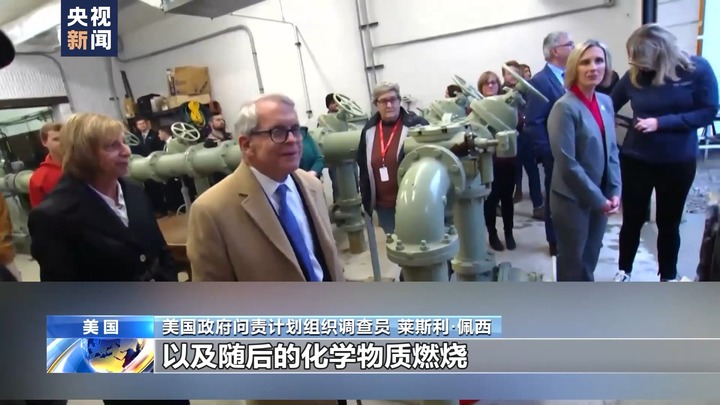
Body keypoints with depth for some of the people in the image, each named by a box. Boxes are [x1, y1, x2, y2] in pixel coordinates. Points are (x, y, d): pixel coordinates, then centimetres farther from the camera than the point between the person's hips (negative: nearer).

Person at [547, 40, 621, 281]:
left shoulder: (606, 102, 5)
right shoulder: (565, 107, -17)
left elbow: (612, 151, 9)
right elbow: (567, 164, -20)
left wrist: (614, 192, -2)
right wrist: (598, 199, -14)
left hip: (600, 199, 7)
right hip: (572, 200, -6)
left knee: (589, 261, 20)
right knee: (572, 264, 10)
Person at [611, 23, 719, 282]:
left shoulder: (697, 69, -10)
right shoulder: (634, 75, -7)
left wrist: (661, 122, -21)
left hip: (678, 162, 0)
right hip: (635, 159, 1)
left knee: (669, 222, 13)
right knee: (632, 220, 9)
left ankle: (668, 277, 32)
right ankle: (624, 271, 29)